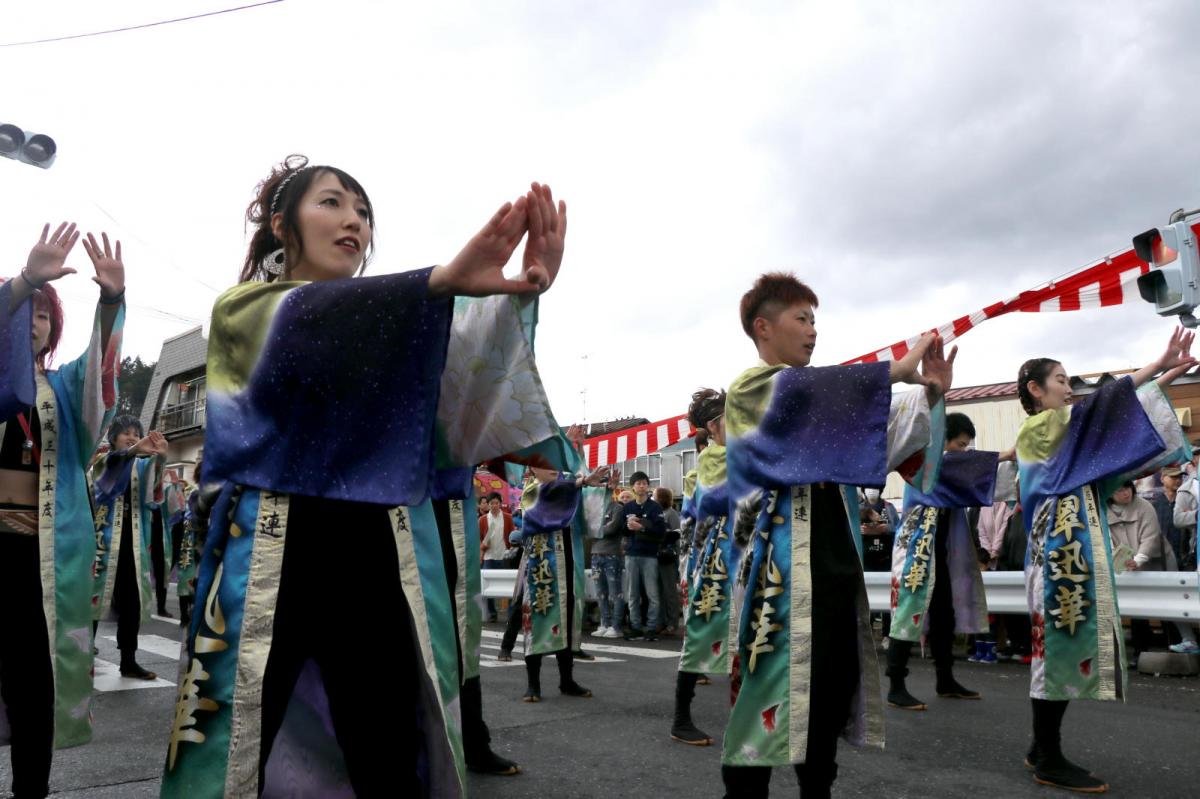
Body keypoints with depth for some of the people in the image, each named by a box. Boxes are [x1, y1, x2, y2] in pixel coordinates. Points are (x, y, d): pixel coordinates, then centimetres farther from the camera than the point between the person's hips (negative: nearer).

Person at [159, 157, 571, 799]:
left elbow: (460, 404, -4)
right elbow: (308, 322, -17)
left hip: (380, 558, 3)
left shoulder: (389, 324, 17)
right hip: (272, 557, -2)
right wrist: (443, 280, -35)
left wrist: (519, 296, -24)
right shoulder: (242, 308, 8)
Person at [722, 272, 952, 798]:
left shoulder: (816, 399, 21)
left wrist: (930, 394, 3)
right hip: (781, 566, -8)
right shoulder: (748, 389, -2)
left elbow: (874, 449, 15)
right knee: (771, 692, -6)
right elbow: (806, 391, -22)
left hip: (834, 563, 8)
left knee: (834, 688, 11)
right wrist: (897, 370, -19)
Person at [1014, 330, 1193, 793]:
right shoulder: (1039, 429, -6)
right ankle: (1049, 761, 1)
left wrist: (1165, 378, 12)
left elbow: (1116, 423, 19)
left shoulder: (1060, 435, 20)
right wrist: (1157, 367, -16)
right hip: (1061, 552, -9)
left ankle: (1043, 749, 18)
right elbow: (1097, 406, -17)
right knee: (1061, 646, -6)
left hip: (1072, 552, 9)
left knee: (1061, 647, 10)